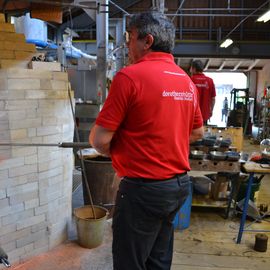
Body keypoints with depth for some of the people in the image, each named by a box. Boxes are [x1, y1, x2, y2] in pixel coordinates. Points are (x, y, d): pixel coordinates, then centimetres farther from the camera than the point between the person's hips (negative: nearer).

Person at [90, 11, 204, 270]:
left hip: (143, 188, -7)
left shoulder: (130, 76, -16)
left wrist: (114, 151, 3)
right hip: (179, 183, 8)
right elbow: (198, 132, 17)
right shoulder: (187, 80, 7)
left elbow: (99, 139, -17)